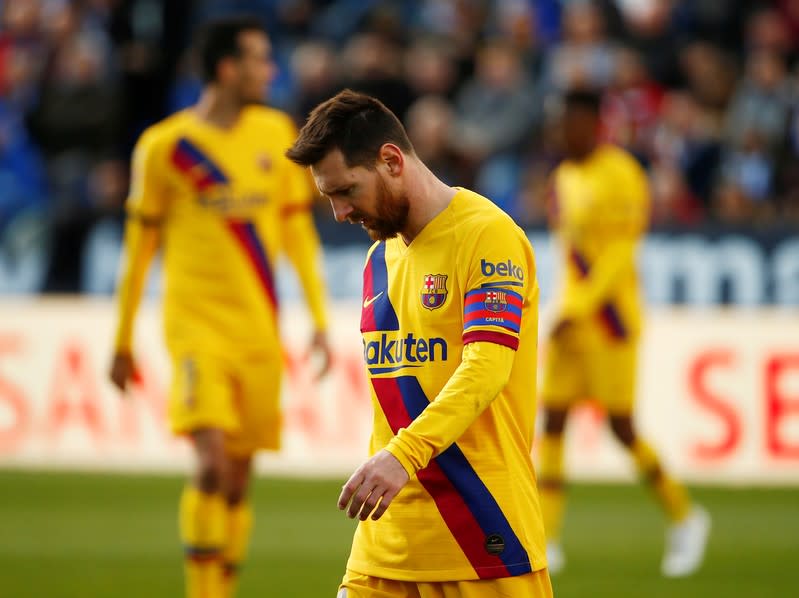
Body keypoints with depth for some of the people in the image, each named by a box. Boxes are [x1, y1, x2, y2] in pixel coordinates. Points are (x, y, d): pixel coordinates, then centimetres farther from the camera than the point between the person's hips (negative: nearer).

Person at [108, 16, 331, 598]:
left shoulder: (276, 134, 7)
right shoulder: (164, 145, -3)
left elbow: (298, 232, 13)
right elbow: (140, 247, 4)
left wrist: (321, 320, 7)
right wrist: (123, 342, 8)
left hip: (259, 328, 4)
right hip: (196, 322, -4)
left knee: (239, 478, 6)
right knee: (213, 461, -19)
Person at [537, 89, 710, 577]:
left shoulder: (619, 174, -12)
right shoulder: (565, 177, 14)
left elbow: (620, 254, -17)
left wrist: (578, 309, -21)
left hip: (609, 314, -8)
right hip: (571, 317, 8)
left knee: (622, 426, -5)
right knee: (553, 421, -1)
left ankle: (686, 518, 13)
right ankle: (548, 542, -1)